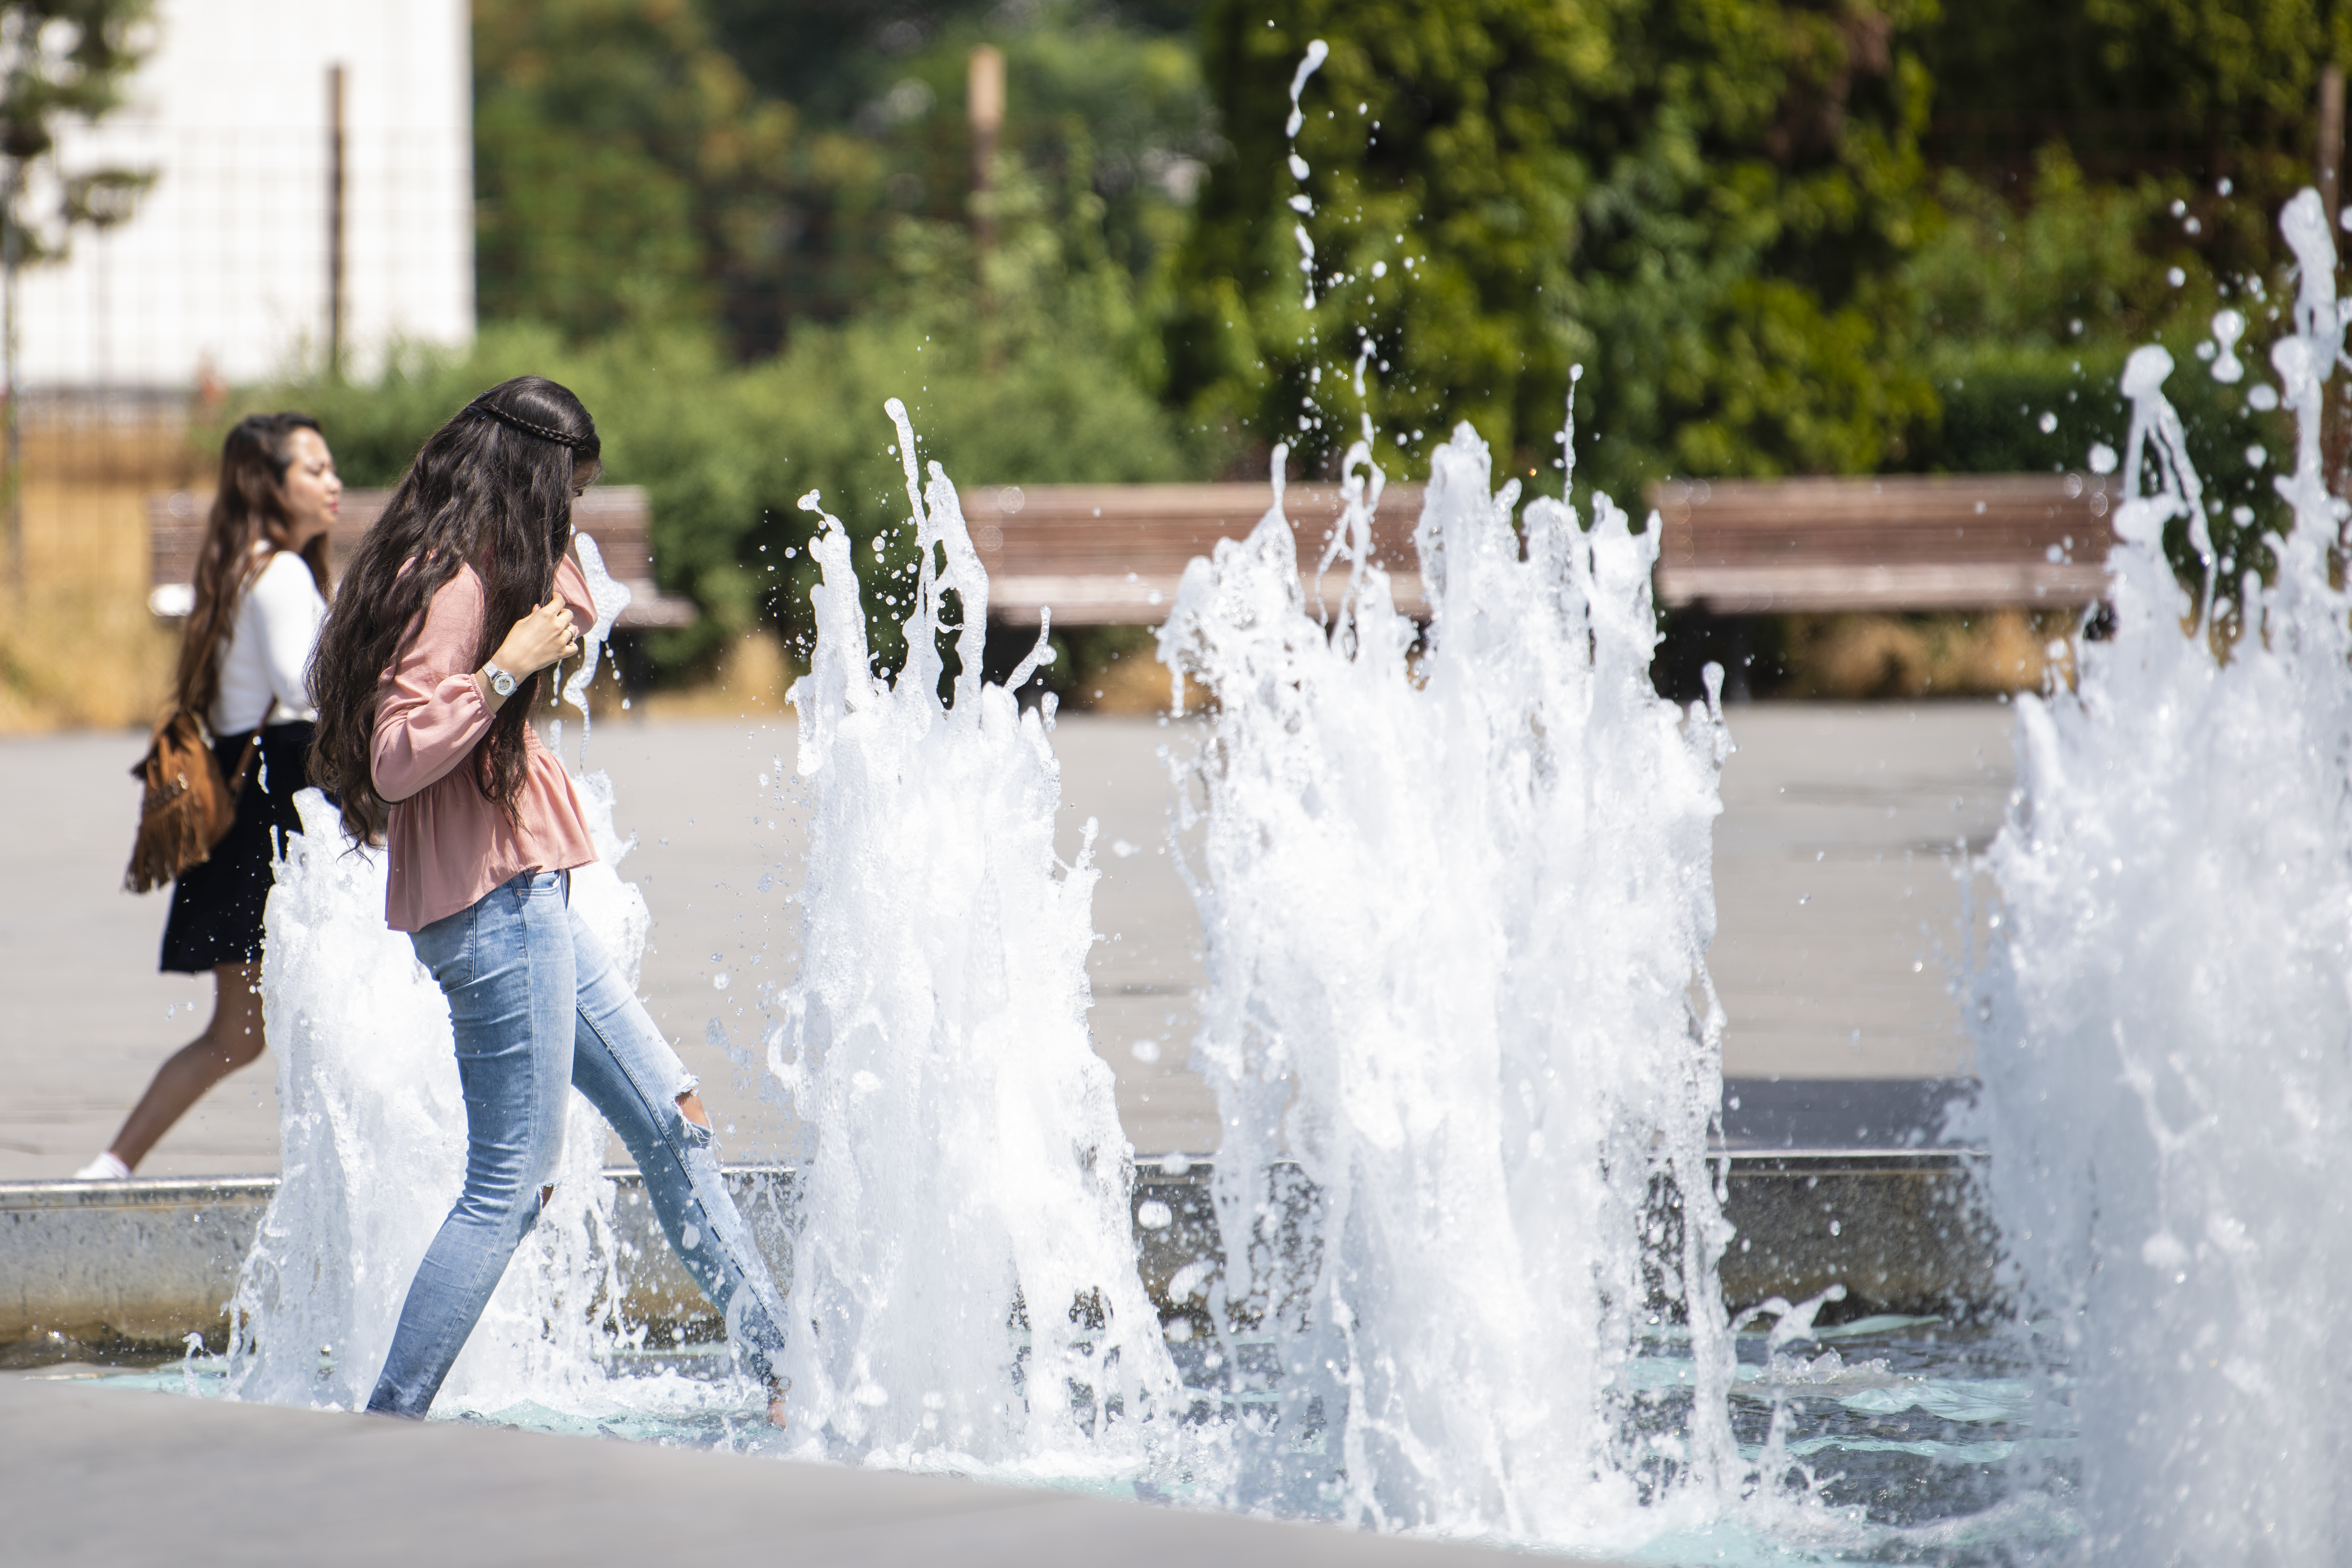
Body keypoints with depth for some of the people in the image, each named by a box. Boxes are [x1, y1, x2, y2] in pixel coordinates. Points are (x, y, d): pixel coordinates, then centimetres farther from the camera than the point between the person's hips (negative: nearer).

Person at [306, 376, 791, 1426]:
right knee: (511, 1183, -8)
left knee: (669, 1120, 13)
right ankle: (386, 1430, -4)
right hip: (494, 904, -11)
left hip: (521, 900, 11)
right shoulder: (454, 587, -17)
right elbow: (398, 759, -24)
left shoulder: (476, 573, 13)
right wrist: (508, 669, -25)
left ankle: (781, 1370, 19)